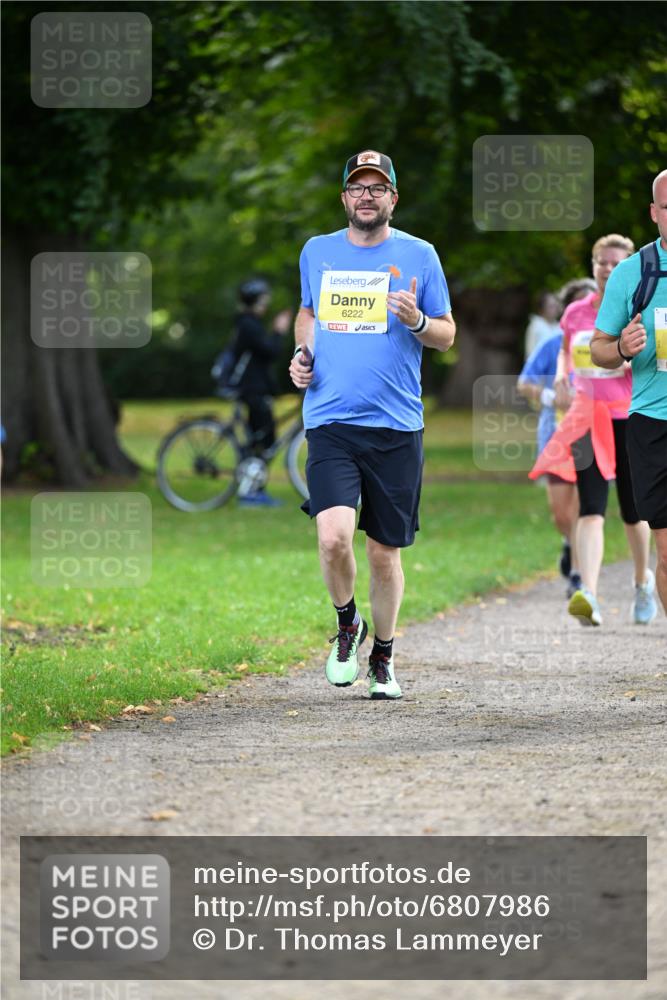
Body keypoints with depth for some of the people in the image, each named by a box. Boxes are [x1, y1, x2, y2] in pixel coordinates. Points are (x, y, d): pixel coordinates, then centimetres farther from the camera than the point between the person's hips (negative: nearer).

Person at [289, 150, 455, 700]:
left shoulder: (418, 256, 3)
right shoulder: (317, 252, 10)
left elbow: (447, 335, 8)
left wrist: (416, 321, -14)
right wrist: (302, 354, 7)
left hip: (396, 426, 0)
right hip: (330, 422, 0)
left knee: (385, 551, 5)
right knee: (334, 536, -18)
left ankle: (383, 656, 25)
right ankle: (347, 624, 10)